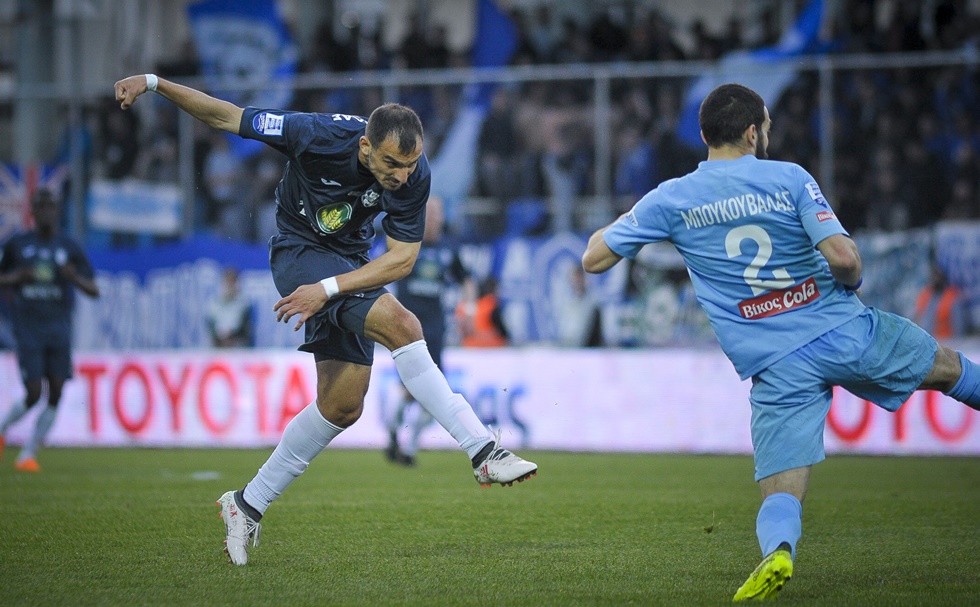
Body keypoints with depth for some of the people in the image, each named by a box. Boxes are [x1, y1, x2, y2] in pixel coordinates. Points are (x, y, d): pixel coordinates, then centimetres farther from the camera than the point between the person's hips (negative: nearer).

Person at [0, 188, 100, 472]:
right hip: (28, 329, -2)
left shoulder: (70, 248, 5)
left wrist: (75, 278, -16)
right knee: (33, 394, -11)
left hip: (59, 330, 2)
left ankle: (28, 454, 3)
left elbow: (94, 290, 6)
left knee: (56, 395, -7)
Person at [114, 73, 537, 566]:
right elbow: (225, 117, -18)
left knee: (342, 405, 4)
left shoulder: (415, 174, -21)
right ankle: (484, 451, -28)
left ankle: (248, 505, 18)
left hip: (349, 262, 5)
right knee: (401, 326, -27)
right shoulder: (318, 136, -30)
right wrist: (153, 83, -20)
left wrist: (329, 289, -26)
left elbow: (402, 259, -16)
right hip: (299, 251, -5)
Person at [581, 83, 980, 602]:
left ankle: (777, 551, -33)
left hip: (778, 369, 0)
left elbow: (594, 259, 7)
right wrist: (850, 284, 9)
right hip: (845, 329, 0)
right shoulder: (789, 178, -3)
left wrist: (621, 221, 27)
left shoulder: (671, 200, 1)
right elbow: (843, 256, -14)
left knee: (781, 493, 0)